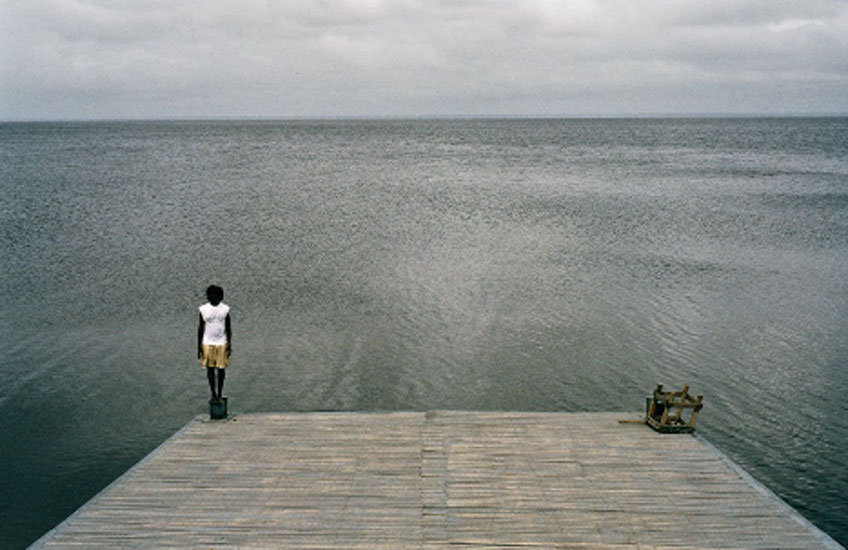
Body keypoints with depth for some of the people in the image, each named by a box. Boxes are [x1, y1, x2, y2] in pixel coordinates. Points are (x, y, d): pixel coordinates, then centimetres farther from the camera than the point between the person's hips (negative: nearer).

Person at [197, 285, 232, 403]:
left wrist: (229, 345, -2)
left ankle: (219, 394, 15)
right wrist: (199, 346, 1)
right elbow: (200, 328, 4)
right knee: (210, 370, 5)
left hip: (222, 344, 0)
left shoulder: (225, 309, -2)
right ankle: (213, 395, 16)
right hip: (207, 344, 0)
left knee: (221, 370, 2)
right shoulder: (203, 309, -2)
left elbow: (228, 328, 3)